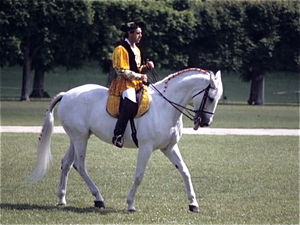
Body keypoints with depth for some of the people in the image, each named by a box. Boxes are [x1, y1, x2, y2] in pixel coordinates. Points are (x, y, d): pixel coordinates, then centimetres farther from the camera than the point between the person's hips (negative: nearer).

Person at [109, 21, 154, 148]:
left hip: (137, 83, 9)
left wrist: (146, 67, 7)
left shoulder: (136, 50, 21)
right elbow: (122, 71, -13)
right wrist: (139, 76, -16)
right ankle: (118, 135, -37)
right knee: (130, 101, -36)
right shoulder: (121, 49, -7)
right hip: (124, 83, -9)